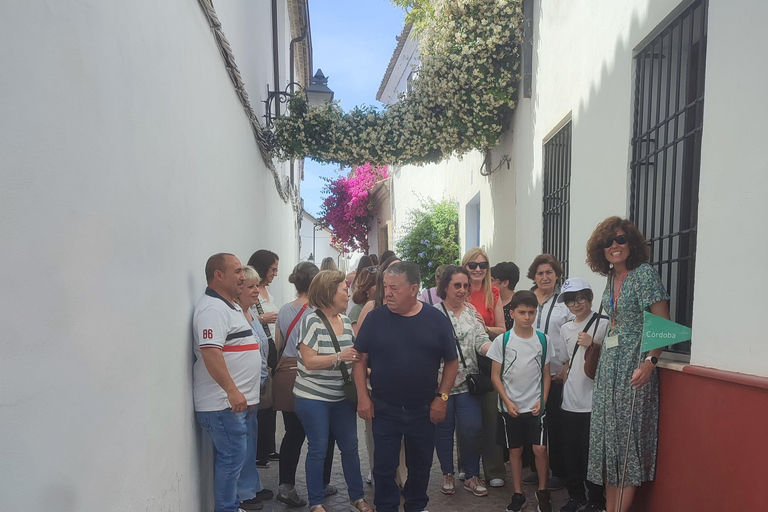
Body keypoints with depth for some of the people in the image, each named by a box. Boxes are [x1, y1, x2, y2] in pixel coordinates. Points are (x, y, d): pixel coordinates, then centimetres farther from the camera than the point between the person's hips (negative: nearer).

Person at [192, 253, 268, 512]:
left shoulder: (231, 306, 16)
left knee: (245, 452, 20)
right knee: (232, 458, 0)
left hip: (241, 400, 10)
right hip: (224, 403, -10)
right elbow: (210, 352, -27)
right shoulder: (212, 308, -17)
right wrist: (232, 391, -26)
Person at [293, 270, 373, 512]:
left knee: (350, 447, 12)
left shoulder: (346, 320, 4)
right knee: (318, 449, 5)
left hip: (342, 397, 6)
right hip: (313, 399, -6)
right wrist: (339, 357, -26)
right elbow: (309, 361, -20)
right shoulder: (312, 321, -15)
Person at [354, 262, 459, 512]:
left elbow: (452, 362, 1)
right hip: (383, 409, -1)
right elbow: (360, 358, -1)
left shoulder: (436, 320, -7)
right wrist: (362, 396, -6)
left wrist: (442, 397, -4)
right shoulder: (376, 317, -8)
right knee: (384, 466, 9)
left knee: (421, 464, 19)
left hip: (424, 410, 1)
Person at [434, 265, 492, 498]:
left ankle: (472, 476, 19)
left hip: (467, 382, 2)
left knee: (472, 428, -1)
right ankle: (447, 474, 29)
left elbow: (481, 341, -2)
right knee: (444, 429, 10)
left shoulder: (472, 313, 6)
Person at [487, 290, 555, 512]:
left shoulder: (543, 340, -1)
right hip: (510, 407, 0)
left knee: (540, 449, -3)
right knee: (515, 450, 10)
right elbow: (495, 376, -2)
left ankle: (542, 491, 20)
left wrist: (542, 400, -3)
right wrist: (507, 401, -10)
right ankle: (518, 494, 25)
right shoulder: (502, 341, -7)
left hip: (536, 406, 1)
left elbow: (546, 374, 6)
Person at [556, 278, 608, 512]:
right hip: (570, 402, 6)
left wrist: (593, 345, -19)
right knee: (571, 452, 13)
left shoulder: (603, 324, -7)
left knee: (592, 453, 3)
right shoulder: (565, 328, 11)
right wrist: (565, 373, 10)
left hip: (593, 403, -5)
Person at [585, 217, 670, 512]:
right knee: (607, 435, 9)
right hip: (609, 367, 8)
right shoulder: (611, 279, 12)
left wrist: (650, 361, -24)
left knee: (628, 437, -2)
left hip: (634, 369, -7)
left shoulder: (644, 274, -9)